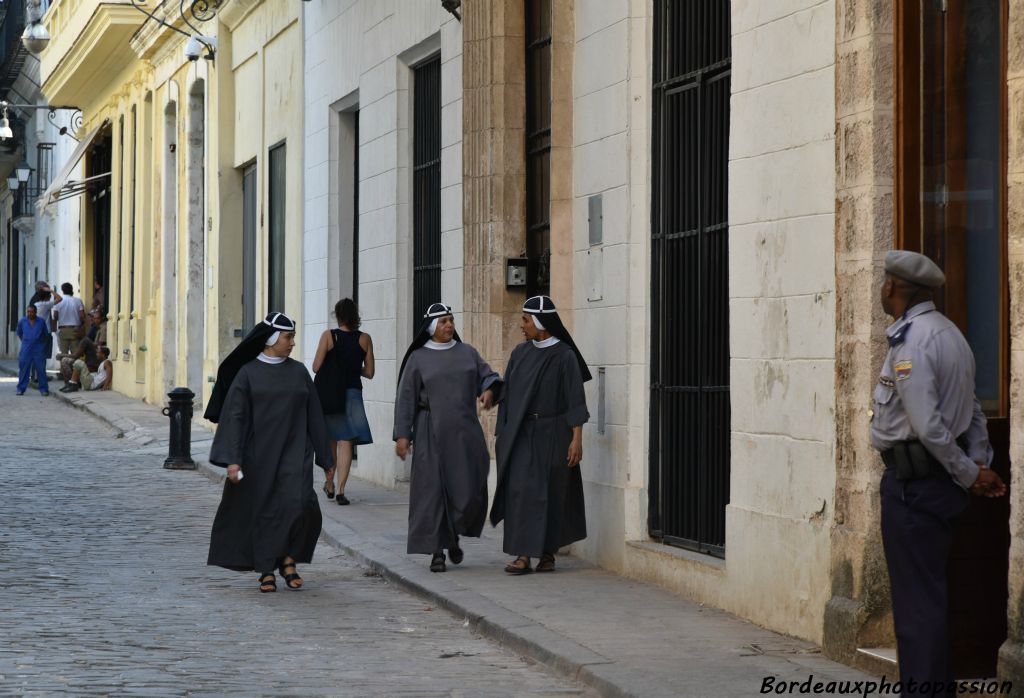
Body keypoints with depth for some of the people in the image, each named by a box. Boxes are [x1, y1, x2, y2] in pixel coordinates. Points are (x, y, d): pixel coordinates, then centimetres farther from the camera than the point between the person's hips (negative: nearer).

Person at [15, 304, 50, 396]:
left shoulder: (41, 321, 0)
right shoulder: (22, 321, 3)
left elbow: (45, 334, 13)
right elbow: (19, 334, 18)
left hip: (38, 348, -1)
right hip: (26, 348, 1)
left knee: (41, 369, 0)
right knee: (23, 368, 0)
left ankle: (43, 389, 5)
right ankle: (21, 389, 7)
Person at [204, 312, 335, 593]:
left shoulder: (299, 372, 7)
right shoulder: (247, 373, 0)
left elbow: (314, 416, 11)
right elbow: (234, 417, -5)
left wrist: (324, 456, 11)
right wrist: (232, 459, -14)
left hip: (293, 453, 1)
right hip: (259, 454, -1)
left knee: (302, 504, -17)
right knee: (264, 511, 1)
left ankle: (288, 559, 4)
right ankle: (267, 571, 14)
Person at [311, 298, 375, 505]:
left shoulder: (328, 336, -6)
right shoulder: (365, 339, -1)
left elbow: (316, 367, -8)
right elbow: (369, 373, 2)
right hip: (353, 393, 0)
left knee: (330, 440, 17)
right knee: (346, 442, 0)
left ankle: (329, 484, 28)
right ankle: (341, 489, -11)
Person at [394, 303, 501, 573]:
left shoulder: (467, 353, 10)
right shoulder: (418, 358, 3)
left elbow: (488, 375, 14)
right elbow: (406, 398, 2)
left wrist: (488, 390, -11)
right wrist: (402, 435, -3)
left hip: (465, 431, 2)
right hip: (432, 434, -2)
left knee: (469, 489, -4)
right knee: (433, 489, -2)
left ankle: (454, 537, 20)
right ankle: (437, 550, 5)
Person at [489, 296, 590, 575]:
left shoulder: (564, 356, -8)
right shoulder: (520, 353, 6)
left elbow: (576, 399, -10)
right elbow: (508, 395, 11)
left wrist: (577, 439, -15)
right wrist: (501, 434, 10)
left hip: (551, 434, -4)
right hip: (521, 435, 4)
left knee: (552, 494, 3)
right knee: (521, 491, -6)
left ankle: (548, 552, 15)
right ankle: (523, 555, -7)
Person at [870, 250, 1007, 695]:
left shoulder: (911, 340, -17)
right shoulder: (949, 333, 14)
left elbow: (927, 424, -22)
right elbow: (973, 410, 15)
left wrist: (970, 475, -13)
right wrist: (980, 463, 8)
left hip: (912, 483, -10)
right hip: (941, 480, 10)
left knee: (917, 596, -5)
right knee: (931, 591, 17)